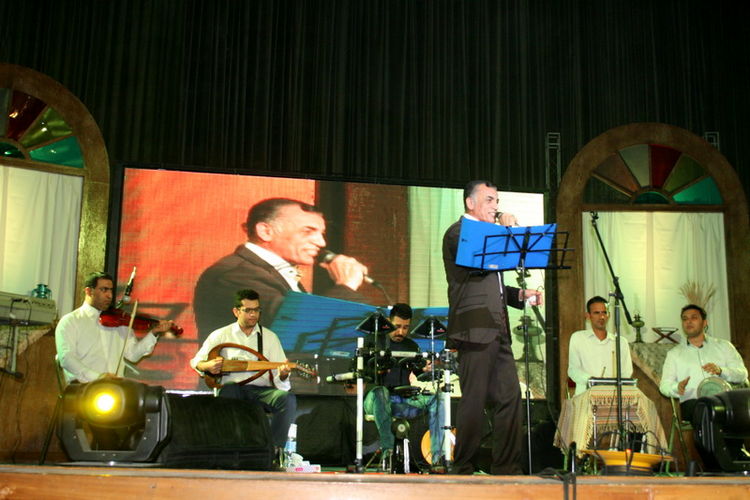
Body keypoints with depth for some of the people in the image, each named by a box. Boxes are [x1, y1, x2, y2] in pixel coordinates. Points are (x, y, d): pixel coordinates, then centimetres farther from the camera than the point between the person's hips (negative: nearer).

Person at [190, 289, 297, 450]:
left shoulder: (270, 337, 11)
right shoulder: (220, 335, 10)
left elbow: (279, 378, 5)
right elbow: (196, 362, 16)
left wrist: (282, 374, -21)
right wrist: (208, 366, -9)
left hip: (261, 389, 2)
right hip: (231, 387, -1)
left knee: (288, 399, -29)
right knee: (228, 391, -39)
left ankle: (275, 449, -19)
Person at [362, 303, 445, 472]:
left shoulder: (412, 347, 20)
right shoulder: (374, 342, 9)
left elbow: (415, 377, 19)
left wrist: (424, 370, -5)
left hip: (406, 401, 4)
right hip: (377, 401, -3)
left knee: (435, 398, -23)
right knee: (379, 393, -40)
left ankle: (437, 456, -28)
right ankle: (387, 449, -34)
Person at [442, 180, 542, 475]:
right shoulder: (458, 232, -3)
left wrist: (519, 294, 13)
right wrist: (505, 231, -8)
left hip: (496, 329, 9)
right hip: (474, 329, -9)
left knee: (509, 397, 6)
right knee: (474, 400, -7)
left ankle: (507, 468, 12)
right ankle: (462, 469, 2)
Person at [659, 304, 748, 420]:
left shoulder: (723, 346, 23)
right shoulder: (674, 353, 22)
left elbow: (742, 374, 11)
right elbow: (664, 385, 13)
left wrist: (721, 371, -10)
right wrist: (677, 388, -13)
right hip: (693, 402, -1)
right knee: (692, 404, -39)